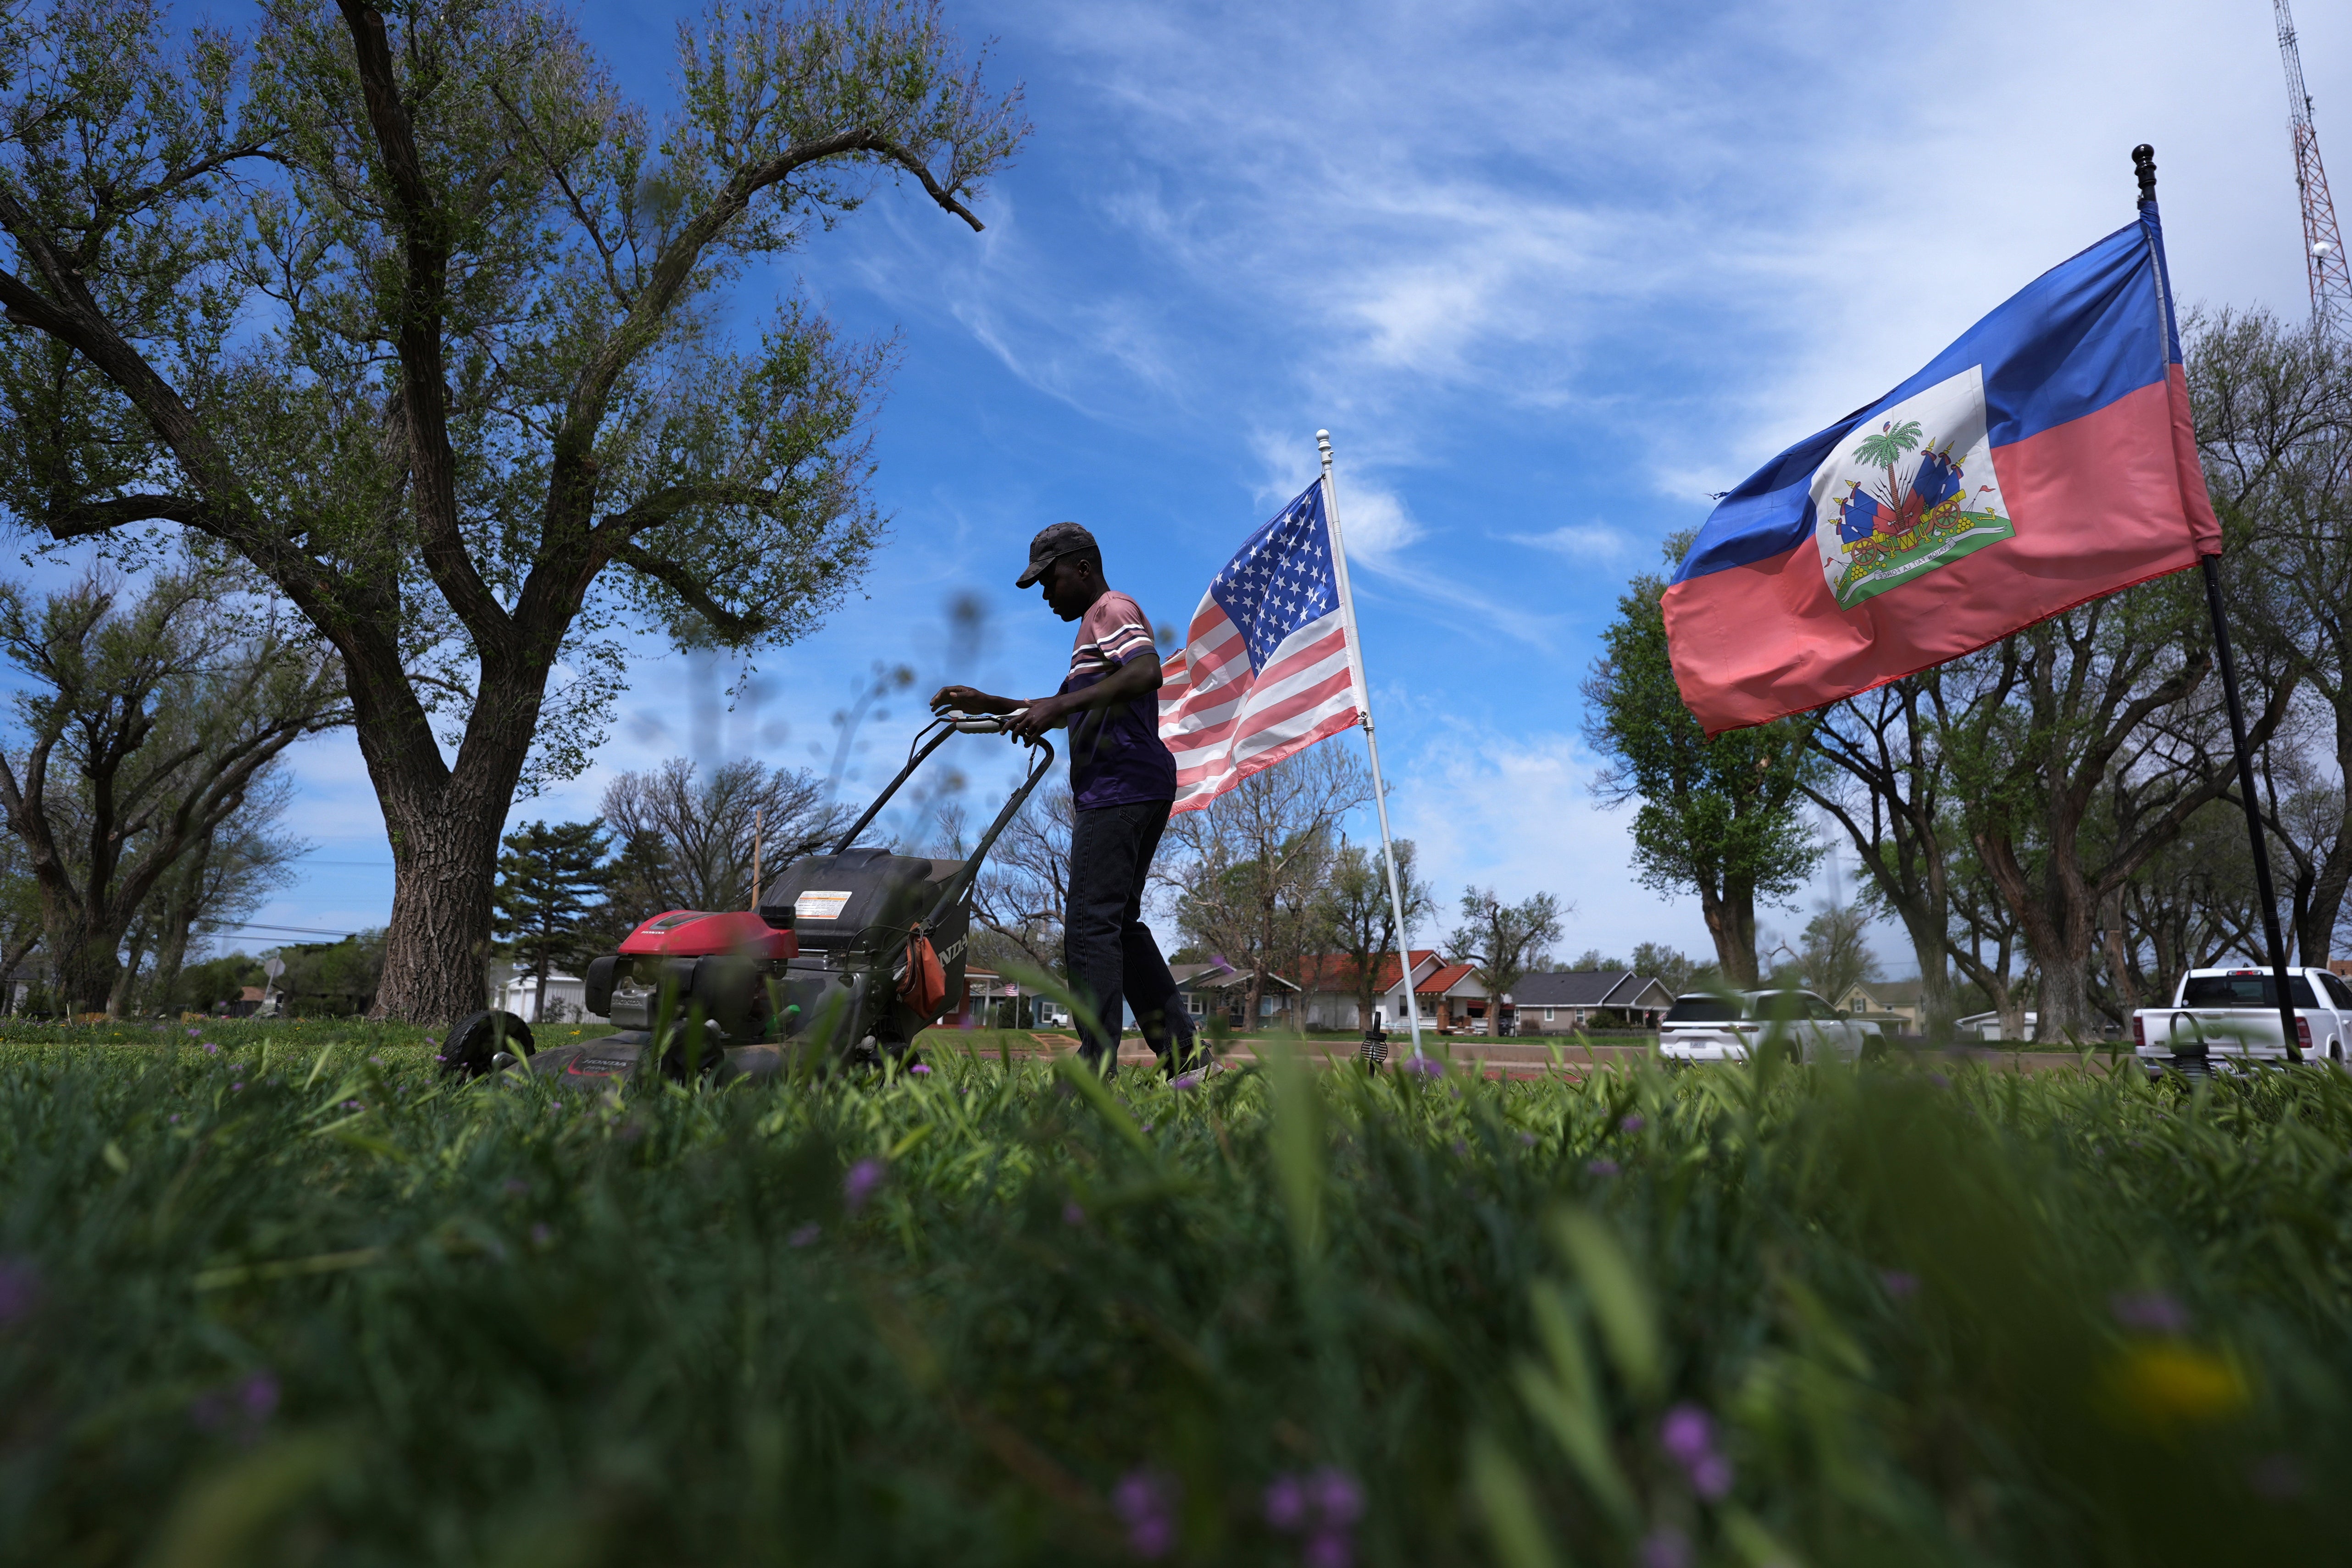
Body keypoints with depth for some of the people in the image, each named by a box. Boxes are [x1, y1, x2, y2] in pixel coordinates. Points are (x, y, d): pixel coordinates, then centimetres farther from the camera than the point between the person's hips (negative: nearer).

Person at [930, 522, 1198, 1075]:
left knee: (1091, 924, -13)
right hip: (1129, 790, 11)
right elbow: (1070, 712, 35)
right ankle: (1179, 1049, 13)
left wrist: (1060, 704, -24)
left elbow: (1147, 672, -23)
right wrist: (988, 705, 28)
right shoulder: (1098, 623, 29)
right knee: (1121, 923, 12)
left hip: (1120, 787, -11)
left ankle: (1097, 1064, -13)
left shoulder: (1113, 610, -3)